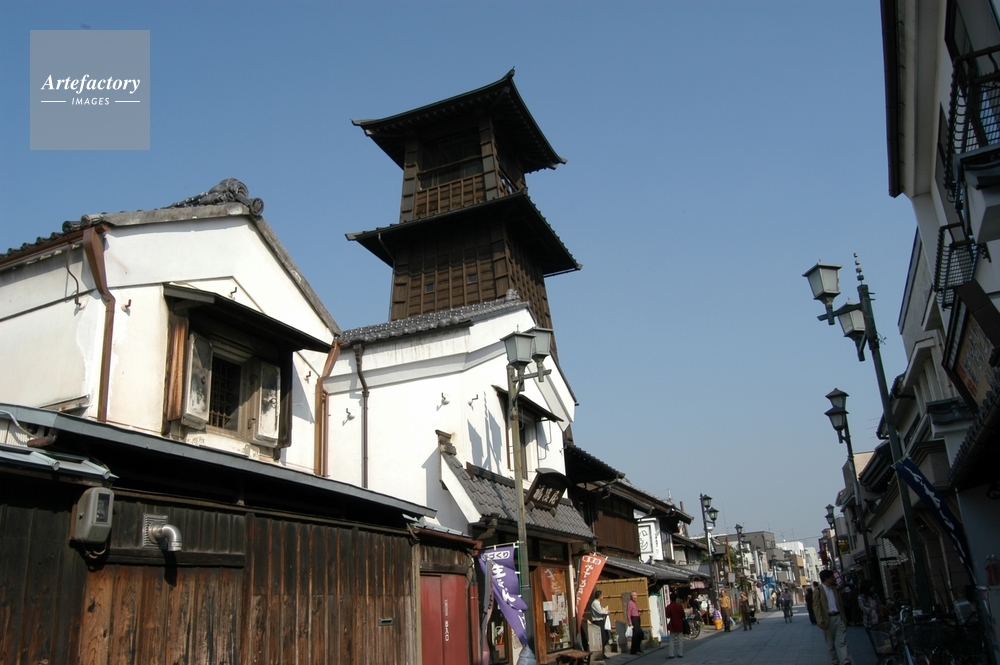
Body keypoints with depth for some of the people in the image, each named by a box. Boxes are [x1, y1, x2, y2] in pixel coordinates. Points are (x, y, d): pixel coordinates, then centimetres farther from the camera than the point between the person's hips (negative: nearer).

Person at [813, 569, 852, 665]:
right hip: (828, 619, -4)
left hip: (838, 617, 4)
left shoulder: (834, 588, 12)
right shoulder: (818, 591, -6)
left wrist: (843, 617, 9)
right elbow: (816, 606, -10)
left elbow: (840, 602, 16)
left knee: (842, 642, -4)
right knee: (830, 644, 7)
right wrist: (820, 621, -20)